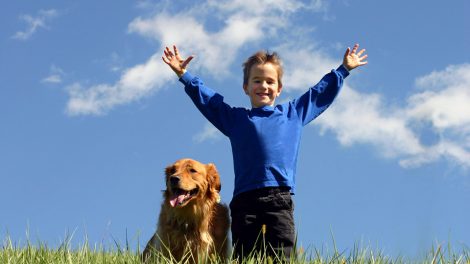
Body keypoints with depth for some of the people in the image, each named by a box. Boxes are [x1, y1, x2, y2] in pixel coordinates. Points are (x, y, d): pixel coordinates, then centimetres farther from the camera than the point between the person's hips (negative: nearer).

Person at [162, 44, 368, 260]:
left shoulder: (292, 112, 25)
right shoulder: (235, 117, 23)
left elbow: (321, 92, 34)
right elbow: (206, 97, 23)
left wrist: (343, 70, 38)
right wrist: (183, 75, 17)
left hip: (280, 196, 0)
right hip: (245, 199, 0)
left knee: (282, 258, -11)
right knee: (245, 259, -6)